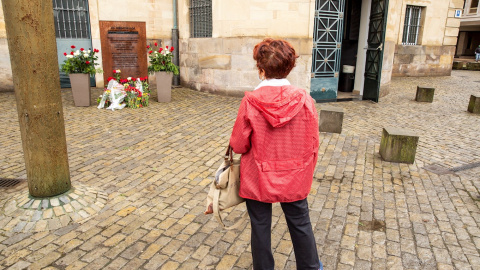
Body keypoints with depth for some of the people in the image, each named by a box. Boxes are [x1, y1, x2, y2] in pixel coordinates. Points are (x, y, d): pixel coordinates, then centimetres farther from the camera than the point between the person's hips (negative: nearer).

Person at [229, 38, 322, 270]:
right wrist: (306, 172, 11)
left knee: (260, 228, 18)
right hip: (294, 180, 2)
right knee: (301, 225, 22)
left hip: (258, 179, -1)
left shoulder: (250, 102, -18)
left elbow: (238, 145, -11)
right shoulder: (304, 100, -14)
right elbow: (312, 145, -6)